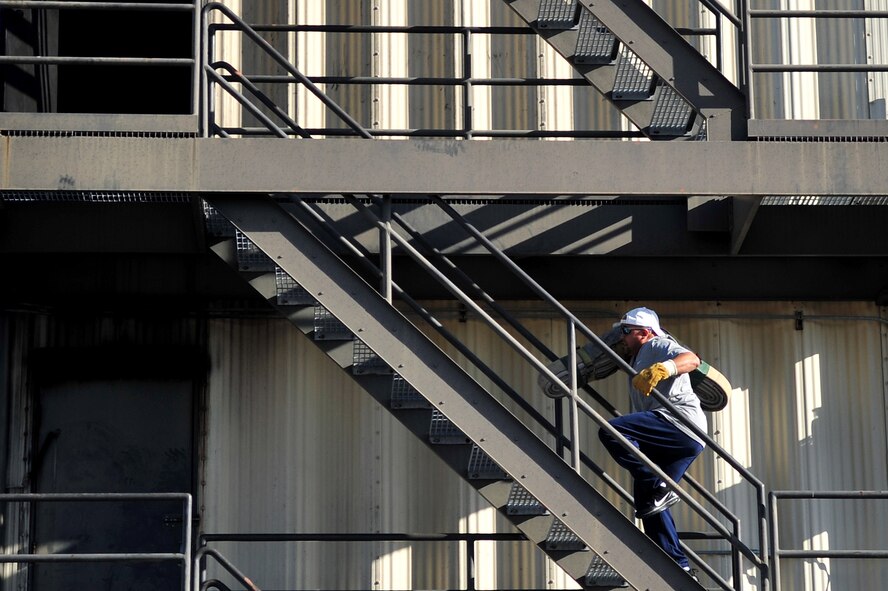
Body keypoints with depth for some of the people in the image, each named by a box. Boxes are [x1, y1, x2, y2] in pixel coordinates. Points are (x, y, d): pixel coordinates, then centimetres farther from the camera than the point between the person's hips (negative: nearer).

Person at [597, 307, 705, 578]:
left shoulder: (657, 346, 5)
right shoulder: (637, 360, 34)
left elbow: (692, 359, -17)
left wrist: (662, 369, -34)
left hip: (679, 419, -10)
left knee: (610, 431, -26)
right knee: (647, 501, 7)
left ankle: (659, 488, -24)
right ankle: (680, 568, 6)